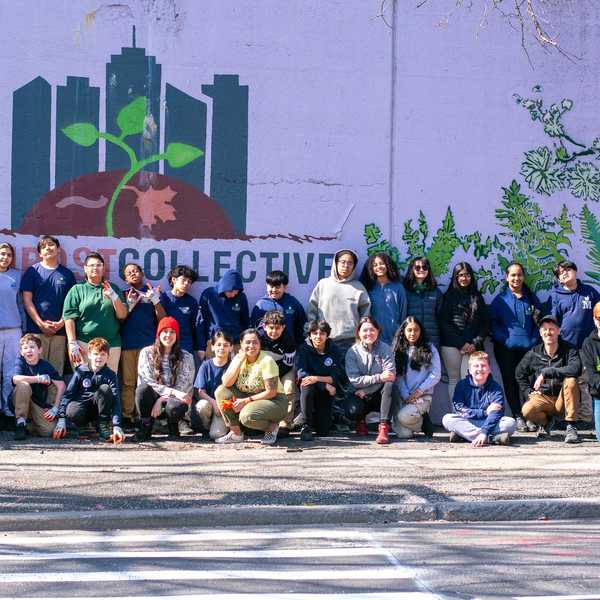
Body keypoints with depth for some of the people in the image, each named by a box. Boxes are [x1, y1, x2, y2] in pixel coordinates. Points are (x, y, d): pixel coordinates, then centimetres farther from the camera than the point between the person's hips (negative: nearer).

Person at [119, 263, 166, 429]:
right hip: (127, 343, 1)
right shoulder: (124, 294, 16)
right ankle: (127, 417, -3)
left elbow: (162, 318, 7)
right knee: (128, 382, -4)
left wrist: (156, 300, -7)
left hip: (148, 342, 0)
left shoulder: (153, 292, 14)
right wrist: (129, 305, -4)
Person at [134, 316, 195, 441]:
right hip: (153, 398, 0)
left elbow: (182, 386, -6)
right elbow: (147, 381, -9)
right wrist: (173, 392, -21)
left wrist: (161, 400, -20)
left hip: (173, 398, 0)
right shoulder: (147, 353, 0)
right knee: (142, 389, -34)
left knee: (176, 406, -37)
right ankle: (145, 428, -12)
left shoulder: (186, 357, 0)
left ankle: (173, 426, 1)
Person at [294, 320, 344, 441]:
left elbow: (336, 377, -14)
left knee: (323, 431, -5)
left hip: (325, 393, 2)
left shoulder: (334, 350, -6)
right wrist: (325, 385, -28)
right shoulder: (303, 349, -10)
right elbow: (301, 374, -21)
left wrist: (317, 379, -32)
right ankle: (305, 426, -25)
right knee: (307, 384, -39)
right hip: (310, 390, -2)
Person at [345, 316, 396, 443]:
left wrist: (366, 390, -20)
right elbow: (354, 379, -14)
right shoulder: (352, 352, -3)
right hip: (360, 396, 0)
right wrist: (379, 377, -26)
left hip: (378, 395, 0)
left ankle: (384, 428, -34)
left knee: (390, 384, -32)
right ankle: (360, 421, 8)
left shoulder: (384, 349, -3)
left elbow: (391, 375, -15)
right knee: (352, 411, -33)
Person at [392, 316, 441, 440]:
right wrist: (406, 396, -10)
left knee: (404, 416, -32)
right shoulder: (399, 350, 12)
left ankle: (423, 422, 0)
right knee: (403, 434, -18)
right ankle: (420, 422, 15)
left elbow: (436, 374, -1)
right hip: (403, 397, 2)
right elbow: (398, 377, 4)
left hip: (423, 396, -2)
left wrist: (419, 391, -10)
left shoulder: (429, 348, 6)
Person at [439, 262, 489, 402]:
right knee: (454, 379, -2)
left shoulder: (477, 297, 16)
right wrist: (461, 343, -7)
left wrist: (475, 344, -3)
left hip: (472, 347, 1)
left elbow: (485, 323, 12)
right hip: (451, 344, -1)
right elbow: (444, 323, 1)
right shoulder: (449, 296, 10)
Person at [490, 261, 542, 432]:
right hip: (506, 349, 0)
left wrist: (534, 340, -2)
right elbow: (493, 323, 3)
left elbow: (539, 321, 12)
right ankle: (518, 417, 5)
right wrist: (504, 339, -10)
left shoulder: (531, 298, 11)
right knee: (510, 382, 1)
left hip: (528, 347, 0)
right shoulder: (500, 300, 6)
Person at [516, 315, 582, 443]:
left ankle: (571, 428, -23)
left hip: (563, 399, -1)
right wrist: (528, 392, 3)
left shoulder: (569, 350, -6)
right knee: (527, 410, -31)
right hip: (542, 398, 1)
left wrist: (546, 372, -28)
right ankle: (546, 422, 8)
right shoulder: (533, 353, 1)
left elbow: (576, 369, -28)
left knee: (570, 381, -32)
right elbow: (519, 374, 17)